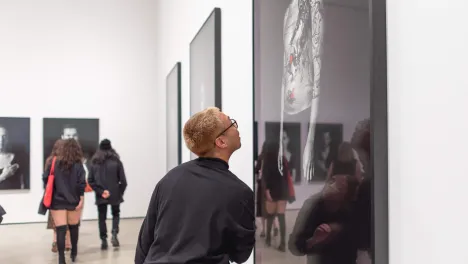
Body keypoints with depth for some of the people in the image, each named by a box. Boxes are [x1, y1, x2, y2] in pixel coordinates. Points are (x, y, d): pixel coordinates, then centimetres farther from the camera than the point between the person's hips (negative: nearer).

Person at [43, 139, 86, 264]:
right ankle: (74, 253, 30)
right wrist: (81, 199, -5)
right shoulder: (78, 164, -5)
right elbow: (81, 183, -10)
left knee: (60, 230, -1)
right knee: (73, 227, 17)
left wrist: (52, 192, 13)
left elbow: (45, 179, -1)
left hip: (57, 201, 0)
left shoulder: (53, 163, 0)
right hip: (73, 201, 0)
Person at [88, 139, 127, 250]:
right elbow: (123, 181, -8)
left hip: (100, 196, 1)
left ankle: (103, 240, 10)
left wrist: (100, 191, -4)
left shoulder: (94, 162, 1)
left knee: (102, 218, 11)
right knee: (116, 214, 18)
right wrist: (120, 193, 3)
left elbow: (90, 180, -4)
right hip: (115, 194, -1)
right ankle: (114, 233, -1)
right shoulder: (116, 162, -5)